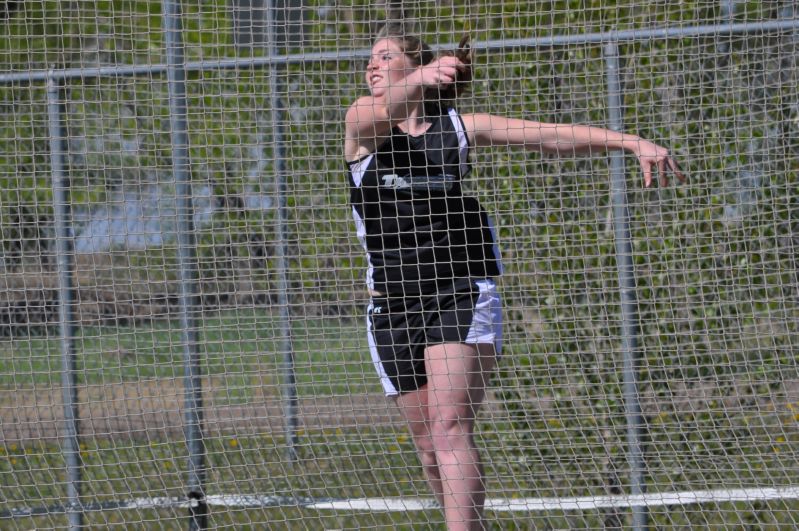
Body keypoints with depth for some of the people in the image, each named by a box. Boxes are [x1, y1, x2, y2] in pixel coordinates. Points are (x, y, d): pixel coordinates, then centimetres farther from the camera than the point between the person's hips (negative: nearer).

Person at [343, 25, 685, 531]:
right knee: (432, 449, 3)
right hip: (394, 307, 2)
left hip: (462, 294, -2)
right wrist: (419, 81, -44)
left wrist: (635, 142, -3)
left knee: (451, 427, -20)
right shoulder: (364, 122, 3)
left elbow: (553, 135, 6)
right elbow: (385, 110, -21)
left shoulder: (458, 127, 6)